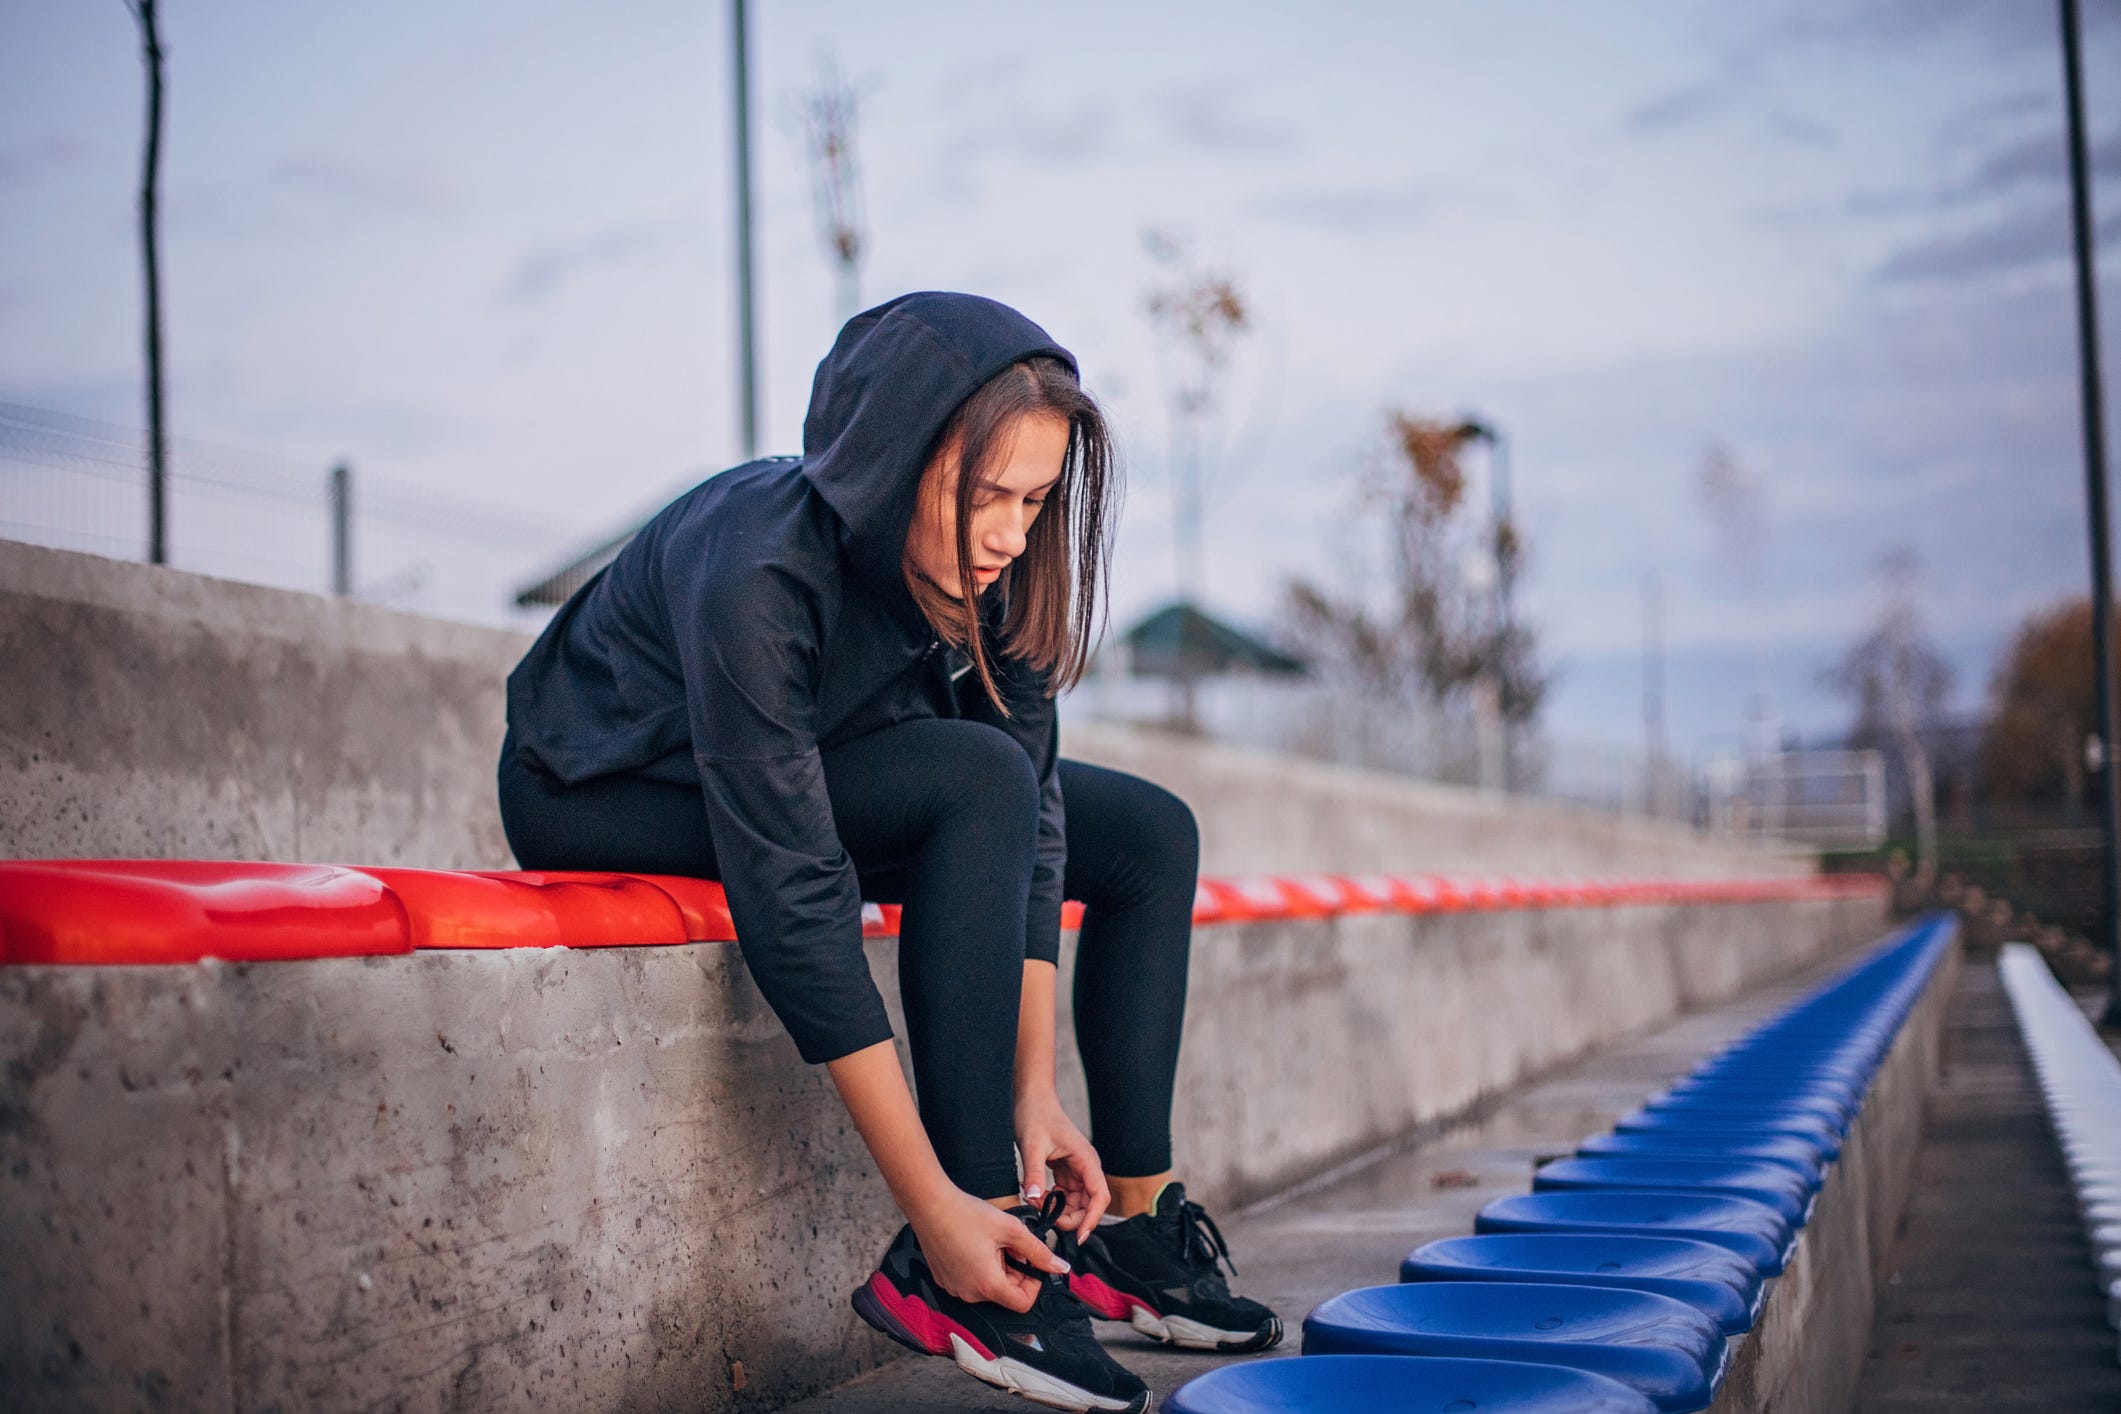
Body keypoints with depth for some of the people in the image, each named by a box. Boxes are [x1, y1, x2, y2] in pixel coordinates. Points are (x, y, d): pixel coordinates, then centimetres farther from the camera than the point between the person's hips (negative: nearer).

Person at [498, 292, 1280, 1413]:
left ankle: (1132, 1214, -1)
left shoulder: (992, 568, -16)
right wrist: (933, 1203, -39)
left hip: (811, 768, 7)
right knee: (981, 777, -31)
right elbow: (790, 901, -39)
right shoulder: (758, 570, -36)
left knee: (1149, 834, -1)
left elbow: (1033, 820, -14)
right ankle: (943, 1271, -29)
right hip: (613, 793, -7)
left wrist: (1034, 1089, -22)